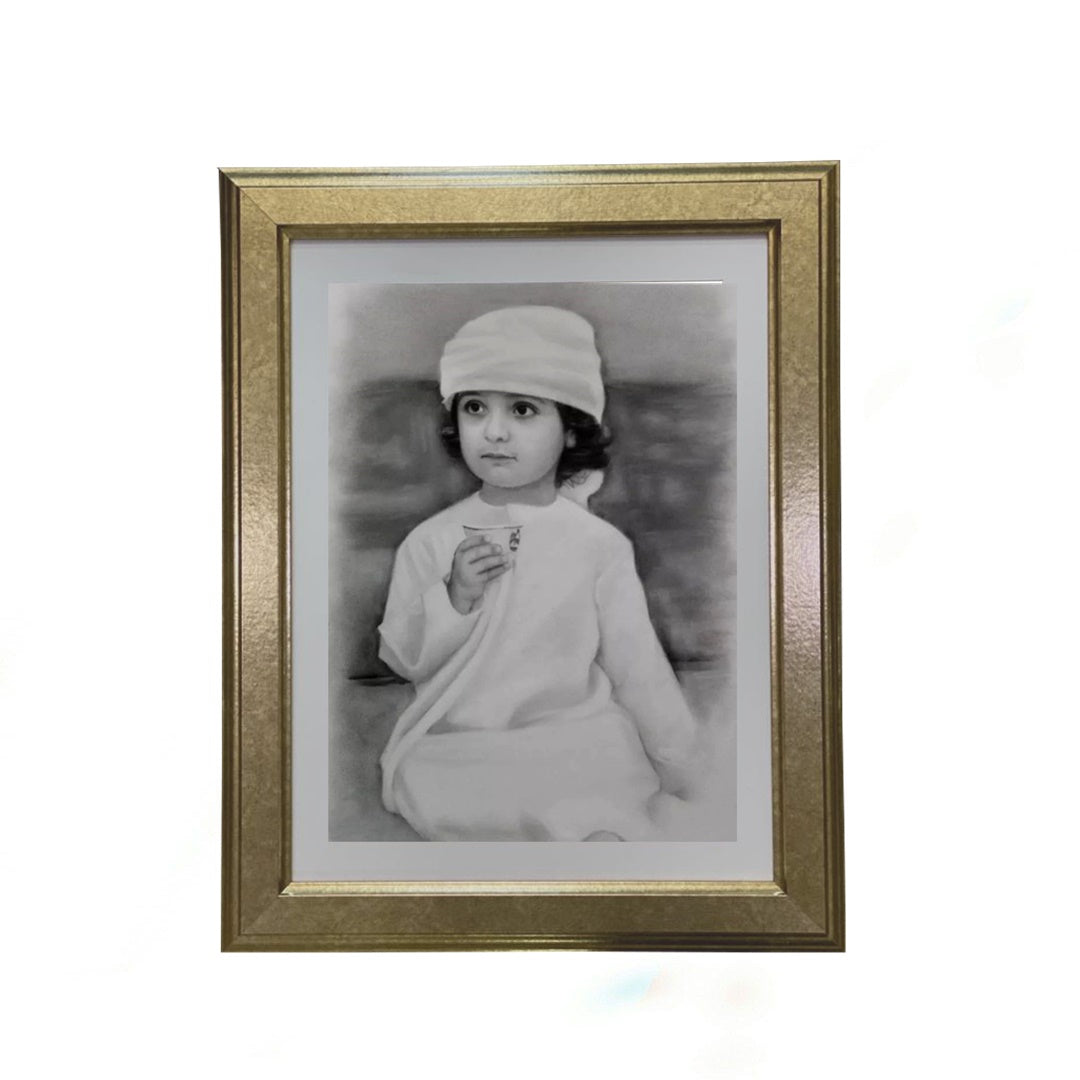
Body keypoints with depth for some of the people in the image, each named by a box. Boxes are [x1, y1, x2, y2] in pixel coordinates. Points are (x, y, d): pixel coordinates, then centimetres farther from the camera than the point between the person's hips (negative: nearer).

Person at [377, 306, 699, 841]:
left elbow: (638, 666, 4)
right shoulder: (430, 542, 2)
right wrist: (453, 598, -14)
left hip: (576, 738, -2)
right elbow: (402, 659, 4)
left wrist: (685, 769, 4)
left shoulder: (599, 543, -1)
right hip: (456, 745, 2)